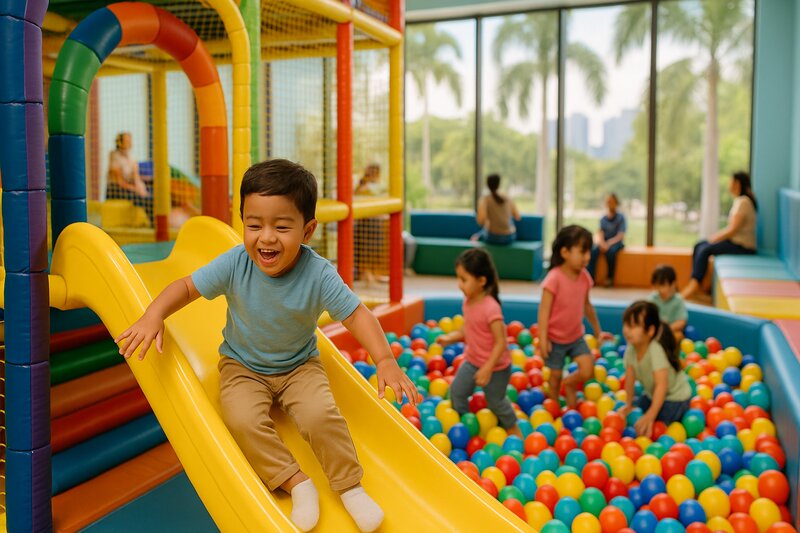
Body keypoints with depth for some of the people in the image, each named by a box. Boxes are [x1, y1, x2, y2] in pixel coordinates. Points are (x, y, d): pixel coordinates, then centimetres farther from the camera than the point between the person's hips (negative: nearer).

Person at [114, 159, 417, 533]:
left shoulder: (319, 275, -24)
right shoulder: (235, 264, -21)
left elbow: (356, 315, -21)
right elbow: (186, 287, -12)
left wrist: (385, 360, -34)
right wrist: (153, 316, -29)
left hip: (300, 365, -1)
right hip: (242, 366, 1)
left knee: (321, 416, -25)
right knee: (243, 421, -26)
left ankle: (350, 487, -1)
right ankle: (296, 484, -7)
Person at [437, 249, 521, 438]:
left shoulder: (490, 308, -32)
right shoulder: (468, 302, -7)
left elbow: (501, 342, -28)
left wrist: (487, 369, -27)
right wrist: (450, 337, -5)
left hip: (495, 366, -7)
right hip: (472, 361, 7)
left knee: (496, 401, 12)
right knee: (457, 391, 10)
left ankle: (513, 429, 38)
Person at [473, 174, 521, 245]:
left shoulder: (485, 199, -12)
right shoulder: (508, 199, 0)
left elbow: (481, 220, -26)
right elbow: (518, 217, 12)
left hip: (493, 237, -2)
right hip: (509, 238, 2)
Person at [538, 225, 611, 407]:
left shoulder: (584, 276, -4)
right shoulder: (554, 278, -24)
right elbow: (544, 310, -22)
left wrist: (598, 331, 18)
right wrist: (543, 339, -25)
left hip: (576, 336, 5)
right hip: (555, 339, -5)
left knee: (588, 371, -7)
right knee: (555, 377, 9)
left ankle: (570, 384, 25)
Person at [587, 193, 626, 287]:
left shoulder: (621, 217, -3)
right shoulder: (603, 218, 7)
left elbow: (620, 236, -12)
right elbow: (599, 233, -2)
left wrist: (609, 244, -27)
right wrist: (601, 243, -25)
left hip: (616, 242, -3)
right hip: (604, 242, 3)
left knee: (610, 251, -37)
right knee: (593, 250, -29)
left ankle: (610, 277, -18)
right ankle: (590, 277, -32)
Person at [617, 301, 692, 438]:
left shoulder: (656, 350, -34)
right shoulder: (631, 349, -14)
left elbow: (661, 385, -37)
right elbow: (630, 377, -4)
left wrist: (650, 416, -40)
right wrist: (628, 405, 0)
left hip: (675, 397, -7)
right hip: (652, 394, 8)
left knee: (646, 429, -19)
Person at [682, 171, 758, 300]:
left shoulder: (743, 202, -16)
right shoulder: (739, 200, 14)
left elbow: (733, 229, -20)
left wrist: (715, 238, -10)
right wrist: (716, 235, 4)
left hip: (742, 246, -10)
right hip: (736, 241, 10)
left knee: (705, 250, -22)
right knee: (699, 246, -2)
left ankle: (694, 285, -20)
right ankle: (694, 282, -12)